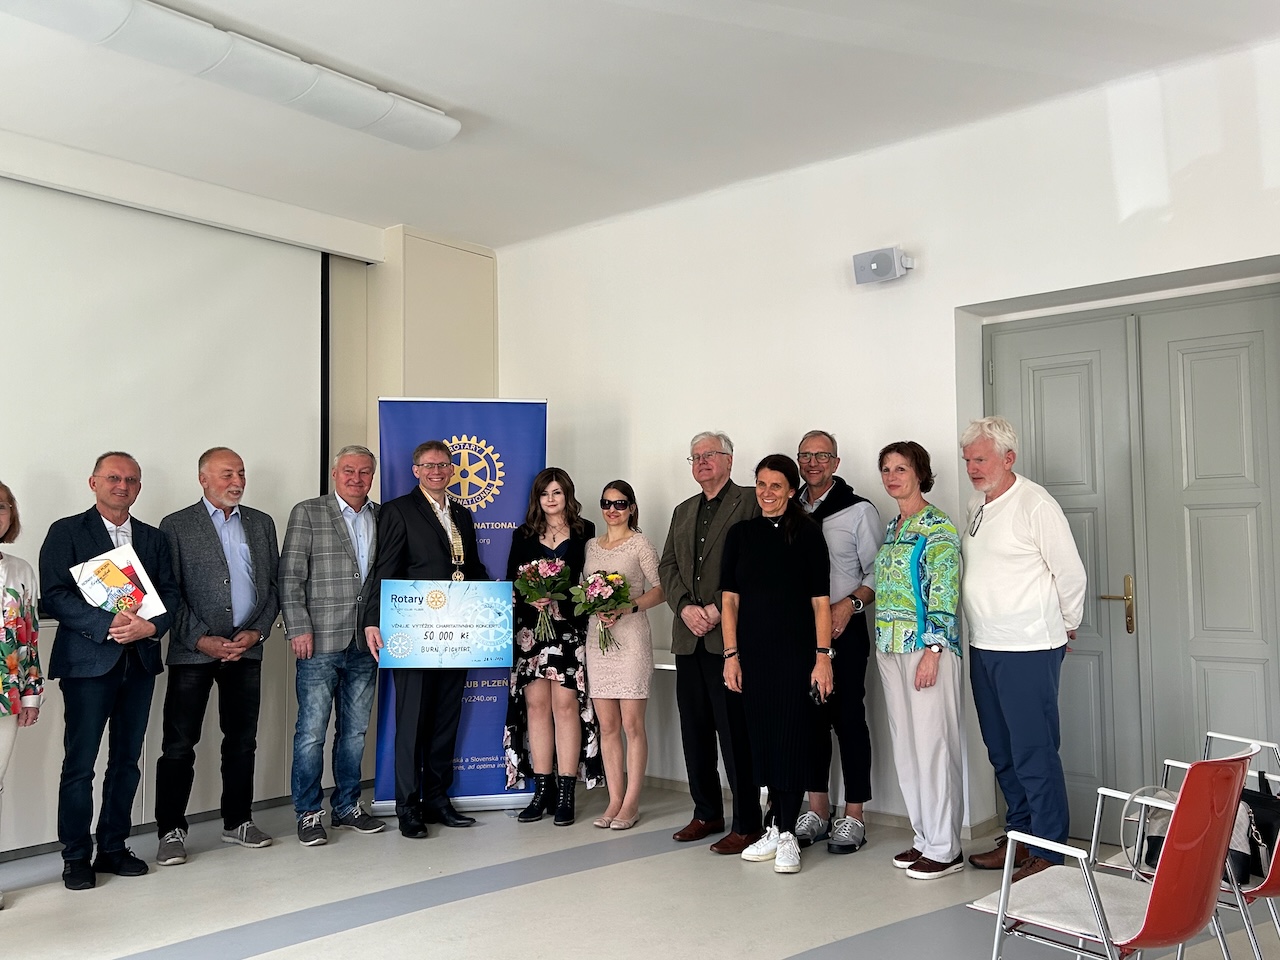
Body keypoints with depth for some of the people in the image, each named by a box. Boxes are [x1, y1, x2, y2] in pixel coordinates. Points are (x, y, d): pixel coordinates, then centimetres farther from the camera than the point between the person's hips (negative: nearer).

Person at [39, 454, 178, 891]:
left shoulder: (154, 538, 14)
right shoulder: (66, 532, 1)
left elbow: (170, 593, 9)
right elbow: (53, 596, -9)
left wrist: (150, 626, -11)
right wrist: (109, 624, -19)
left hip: (140, 660, 5)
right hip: (88, 662, -4)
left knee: (127, 761, 10)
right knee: (79, 764, 0)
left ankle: (113, 848, 22)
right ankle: (76, 857, 12)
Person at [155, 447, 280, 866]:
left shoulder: (261, 523, 11)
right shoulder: (176, 525, 0)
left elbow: (274, 583, 9)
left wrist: (257, 631, -4)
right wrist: (201, 639, -13)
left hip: (247, 648, 4)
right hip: (194, 651, -4)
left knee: (242, 740, 11)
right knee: (179, 744, -1)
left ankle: (238, 821, 23)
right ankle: (171, 830, 11)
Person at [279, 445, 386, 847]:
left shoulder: (381, 518, 11)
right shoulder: (307, 513, 0)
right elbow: (290, 577, -5)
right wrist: (298, 629, -11)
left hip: (364, 645, 4)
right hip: (320, 643, -4)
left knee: (354, 730, 13)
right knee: (312, 731, 0)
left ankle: (347, 806, 25)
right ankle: (308, 813, 13)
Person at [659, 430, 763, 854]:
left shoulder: (750, 502, -2)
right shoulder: (683, 511, 20)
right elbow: (667, 566, 14)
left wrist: (717, 609, -14)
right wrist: (686, 607, -3)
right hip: (689, 636, 7)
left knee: (734, 731, -5)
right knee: (694, 729, 12)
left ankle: (747, 823, 4)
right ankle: (707, 813, 24)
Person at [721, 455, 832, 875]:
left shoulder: (807, 533, -2)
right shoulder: (741, 533, 7)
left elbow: (820, 601, -4)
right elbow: (731, 599, 7)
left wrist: (823, 656, -9)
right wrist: (731, 655, 2)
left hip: (795, 651, -3)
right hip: (753, 651, 4)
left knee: (791, 737, -1)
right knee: (763, 737, 9)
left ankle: (787, 835, 8)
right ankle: (777, 828, 22)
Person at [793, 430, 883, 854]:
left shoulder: (858, 510, -2)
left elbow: (878, 572, -2)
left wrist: (850, 603, -16)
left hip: (843, 630, -4)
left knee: (848, 719, -1)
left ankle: (853, 816, 8)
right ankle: (817, 809, 21)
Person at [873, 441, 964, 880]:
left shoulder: (937, 527, -9)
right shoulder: (892, 528, 15)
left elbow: (944, 594, -15)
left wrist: (932, 650, -19)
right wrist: (883, 646, 16)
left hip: (927, 646, -8)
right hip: (891, 648, 8)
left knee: (933, 744, -3)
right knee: (906, 745, 12)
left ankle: (945, 848, 7)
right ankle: (925, 838, 23)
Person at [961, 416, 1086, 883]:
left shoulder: (1035, 504, -12)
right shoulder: (977, 505, 12)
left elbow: (1070, 572, -9)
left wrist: (1066, 626, 2)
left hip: (1028, 650, -8)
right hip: (983, 648, 8)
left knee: (1034, 753, -2)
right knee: (1002, 752, 16)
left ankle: (1048, 850, 9)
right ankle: (1019, 835, 29)